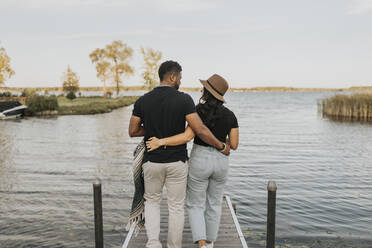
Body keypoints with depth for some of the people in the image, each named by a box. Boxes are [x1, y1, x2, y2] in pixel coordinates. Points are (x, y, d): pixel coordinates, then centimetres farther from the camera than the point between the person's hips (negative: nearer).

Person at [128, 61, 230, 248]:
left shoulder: (143, 101, -4)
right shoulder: (184, 99, -13)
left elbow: (133, 131, 0)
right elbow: (200, 130, -18)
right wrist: (222, 146, -5)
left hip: (152, 161, 2)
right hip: (177, 162, -2)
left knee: (152, 201, 22)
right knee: (176, 207, 14)